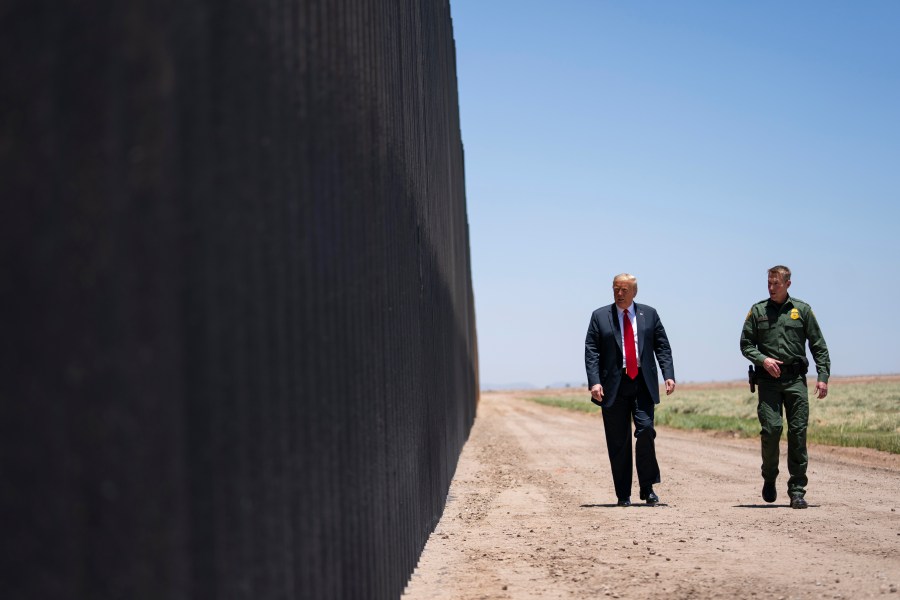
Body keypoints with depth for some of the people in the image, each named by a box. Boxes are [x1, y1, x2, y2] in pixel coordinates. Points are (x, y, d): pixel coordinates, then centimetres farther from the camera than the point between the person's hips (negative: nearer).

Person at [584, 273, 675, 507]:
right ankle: (623, 495, 9)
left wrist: (668, 375, -6)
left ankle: (648, 488, 0)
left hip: (643, 383, 0)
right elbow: (591, 352, 1)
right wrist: (594, 382, -12)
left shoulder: (649, 314, 11)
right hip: (614, 385, 0)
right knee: (618, 442, 1)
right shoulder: (600, 316, 7)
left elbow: (662, 347, 8)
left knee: (646, 430, -14)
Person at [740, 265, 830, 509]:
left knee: (798, 432, -4)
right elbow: (745, 344, 10)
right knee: (771, 428, -11)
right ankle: (769, 479, 12)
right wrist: (763, 359, -9)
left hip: (796, 379, 0)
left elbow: (819, 346, 9)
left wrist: (823, 376, -1)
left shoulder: (802, 310, 9)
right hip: (768, 380, 0)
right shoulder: (758, 311, 9)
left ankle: (797, 491, 1)